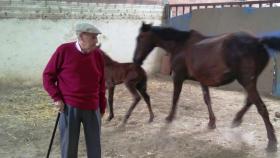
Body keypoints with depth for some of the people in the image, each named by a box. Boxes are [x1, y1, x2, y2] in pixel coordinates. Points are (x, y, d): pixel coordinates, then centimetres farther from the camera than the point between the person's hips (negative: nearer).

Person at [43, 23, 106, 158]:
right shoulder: (64, 50, -7)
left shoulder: (97, 54, 3)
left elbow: (101, 83, 10)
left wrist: (102, 107, 12)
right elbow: (48, 75, 0)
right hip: (69, 107, -3)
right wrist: (56, 98, -8)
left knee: (94, 145, 11)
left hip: (92, 108, 3)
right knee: (68, 146, 7)